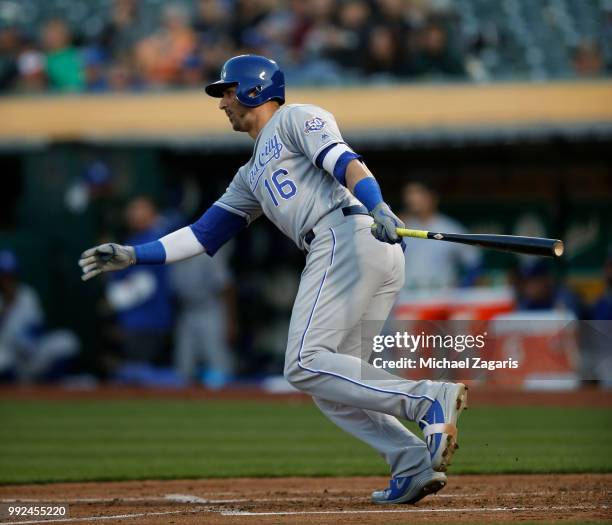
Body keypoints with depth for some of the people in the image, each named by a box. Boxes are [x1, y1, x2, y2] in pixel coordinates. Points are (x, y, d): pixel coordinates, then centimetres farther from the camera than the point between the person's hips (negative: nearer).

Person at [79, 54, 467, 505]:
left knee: (305, 365, -17)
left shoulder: (296, 119, 8)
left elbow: (343, 161, -9)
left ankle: (430, 400, -27)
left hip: (348, 238, -9)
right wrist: (132, 256, 26)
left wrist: (377, 207, -28)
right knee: (328, 379, 6)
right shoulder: (253, 175, 34)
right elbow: (205, 234, 32)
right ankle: (415, 463, -5)